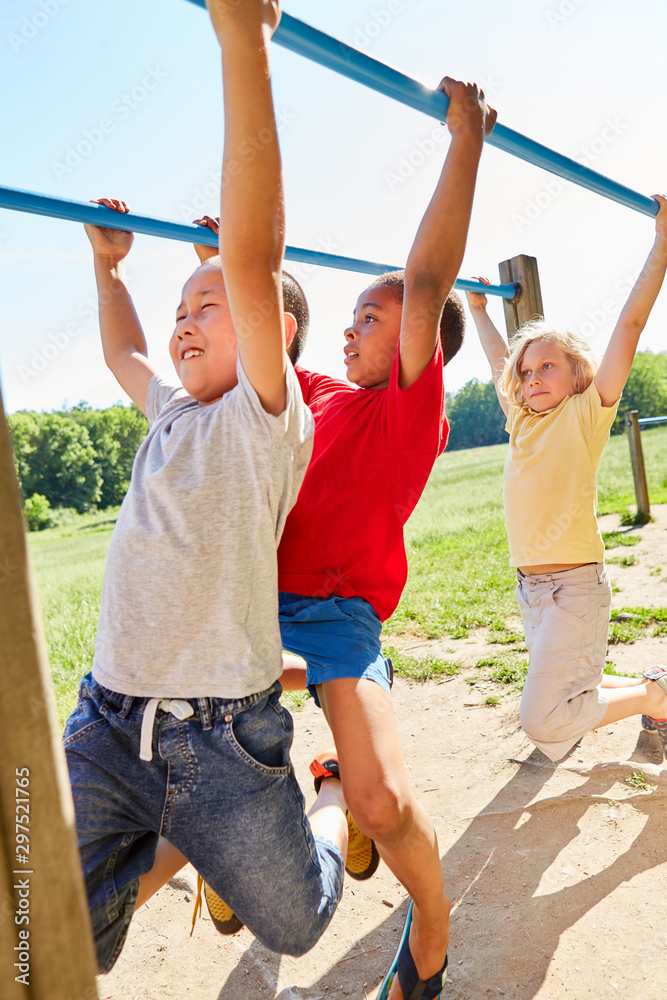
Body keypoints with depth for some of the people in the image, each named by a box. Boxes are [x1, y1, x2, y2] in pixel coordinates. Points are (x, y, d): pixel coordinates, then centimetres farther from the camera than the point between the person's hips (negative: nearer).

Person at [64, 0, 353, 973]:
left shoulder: (267, 420, -11)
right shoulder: (172, 413, 10)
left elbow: (253, 255, -24)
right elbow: (122, 352, 33)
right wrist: (108, 263, 31)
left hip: (222, 740, -6)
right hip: (104, 727, 6)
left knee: (293, 924, 12)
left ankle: (335, 799, 40)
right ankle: (152, 848, 34)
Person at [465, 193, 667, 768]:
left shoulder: (589, 411, -3)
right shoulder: (523, 421, 11)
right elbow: (500, 362, 27)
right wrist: (478, 310, 35)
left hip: (575, 584, -7)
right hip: (529, 586, 7)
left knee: (545, 718, -10)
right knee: (566, 697, 15)